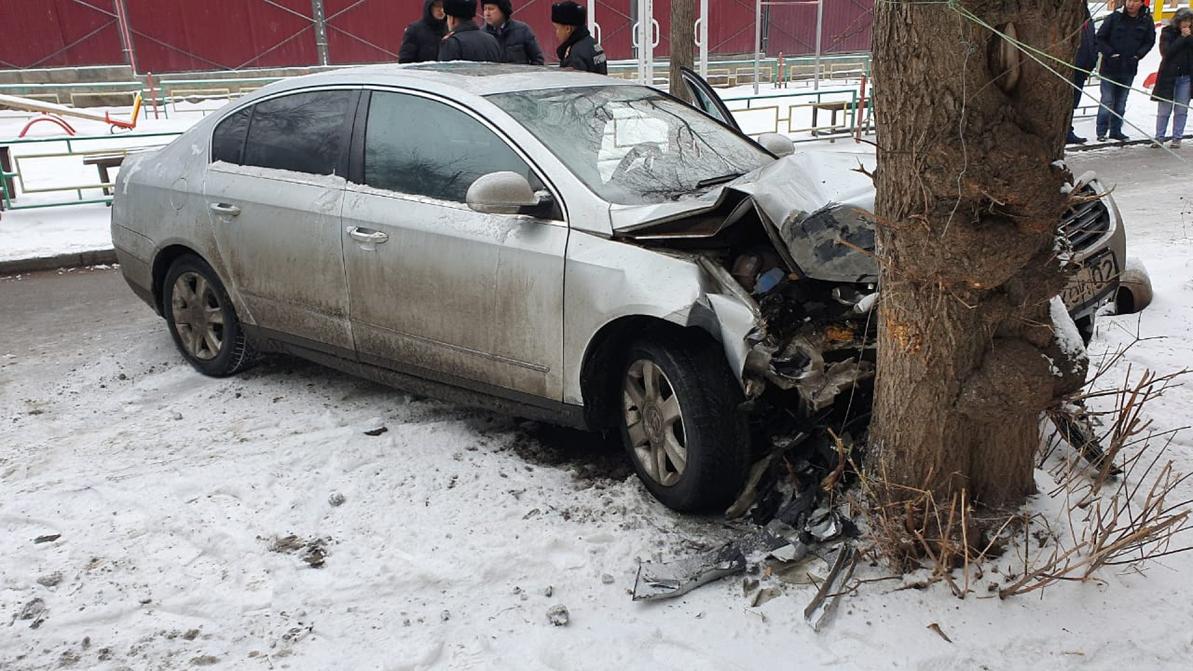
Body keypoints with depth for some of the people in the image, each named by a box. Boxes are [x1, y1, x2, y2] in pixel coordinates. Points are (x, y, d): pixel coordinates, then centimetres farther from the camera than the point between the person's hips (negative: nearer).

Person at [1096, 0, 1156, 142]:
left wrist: (1138, 55, -5)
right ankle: (1102, 132, 4)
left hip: (1129, 69, 3)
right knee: (1107, 101, -3)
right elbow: (1100, 38, -3)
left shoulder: (1146, 21, 1)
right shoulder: (1114, 17, -7)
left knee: (1121, 102, 10)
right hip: (1110, 67, -3)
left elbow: (1149, 41, 9)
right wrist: (1110, 53, -12)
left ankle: (1116, 131, 18)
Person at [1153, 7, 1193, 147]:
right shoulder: (1167, 32, -2)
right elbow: (1167, 52, -14)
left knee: (1181, 110, 5)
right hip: (1168, 76, -3)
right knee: (1164, 110, 1)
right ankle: (1159, 137, 9)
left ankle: (1177, 137, 11)